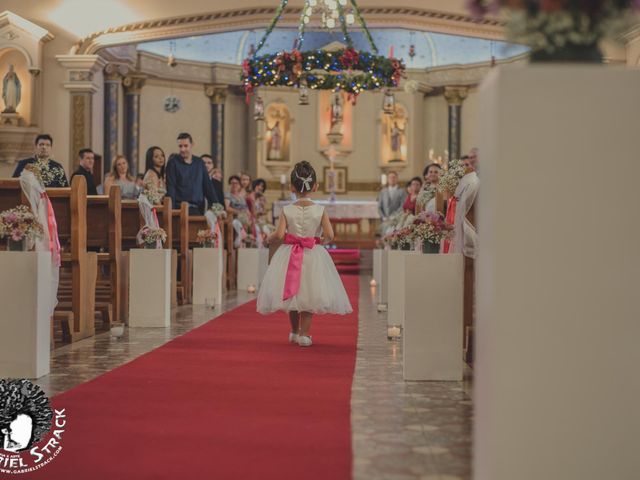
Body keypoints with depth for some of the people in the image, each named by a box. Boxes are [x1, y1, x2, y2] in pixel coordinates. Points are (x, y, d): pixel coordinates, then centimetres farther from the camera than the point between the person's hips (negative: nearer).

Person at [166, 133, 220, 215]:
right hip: (180, 208, -3)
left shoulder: (199, 162, 14)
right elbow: (170, 187, -5)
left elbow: (208, 186, 15)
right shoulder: (173, 162, 2)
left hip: (198, 209, 3)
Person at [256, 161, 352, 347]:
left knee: (293, 292, 18)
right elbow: (329, 235, -14)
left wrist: (270, 237, 6)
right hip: (313, 257, -1)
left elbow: (280, 234, -15)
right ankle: (304, 334, 8)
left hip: (290, 255, 1)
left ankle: (294, 332, 30)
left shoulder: (287, 210, -8)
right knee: (309, 296, 10)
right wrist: (325, 238, 8)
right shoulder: (320, 210, -9)